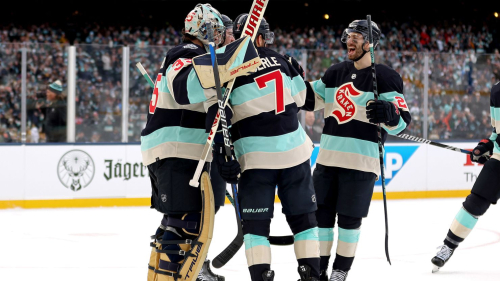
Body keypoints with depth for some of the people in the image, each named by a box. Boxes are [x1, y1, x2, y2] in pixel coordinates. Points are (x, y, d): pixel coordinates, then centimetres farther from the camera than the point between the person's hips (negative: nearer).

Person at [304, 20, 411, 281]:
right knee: (320, 214, 7)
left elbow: (402, 120, -14)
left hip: (362, 162, -6)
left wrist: (389, 114, -36)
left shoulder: (385, 77, -7)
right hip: (327, 159, 6)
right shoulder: (335, 73, 12)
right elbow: (311, 99, 20)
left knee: (349, 219, 0)